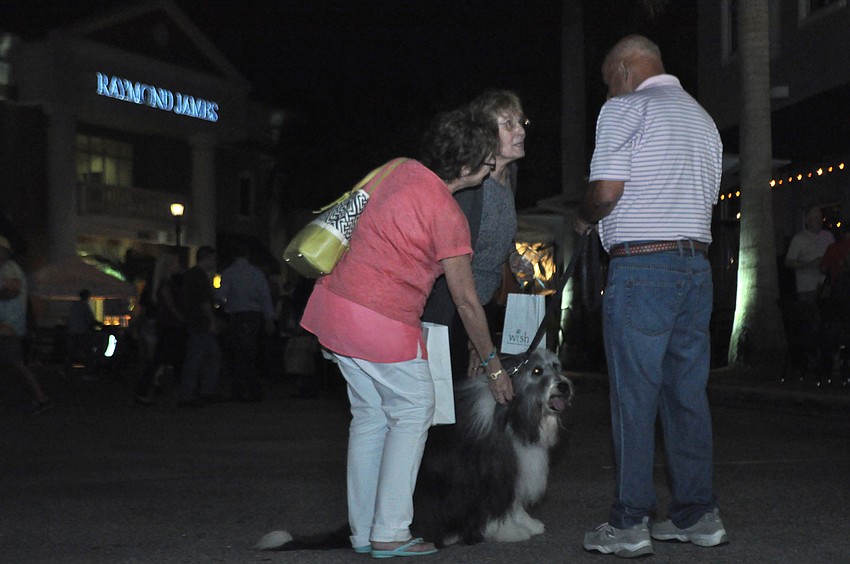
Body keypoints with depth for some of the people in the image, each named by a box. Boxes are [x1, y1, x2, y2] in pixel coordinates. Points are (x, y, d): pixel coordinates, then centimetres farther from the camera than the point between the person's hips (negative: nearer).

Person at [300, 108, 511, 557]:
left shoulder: (404, 170, 8)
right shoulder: (448, 216, -14)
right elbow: (466, 301, -7)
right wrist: (492, 364, 4)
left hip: (333, 302, 8)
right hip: (380, 322, -8)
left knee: (370, 415, 15)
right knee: (413, 412, 6)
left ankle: (363, 532, 20)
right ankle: (390, 534, 4)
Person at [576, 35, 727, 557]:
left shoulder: (625, 108, -3)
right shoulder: (702, 117, 21)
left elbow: (606, 191, -11)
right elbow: (707, 198, 19)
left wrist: (584, 218, 7)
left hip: (642, 267, -7)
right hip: (698, 264, 7)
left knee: (635, 397, -4)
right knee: (688, 393, 10)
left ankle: (629, 524, -2)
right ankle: (699, 514, 13)